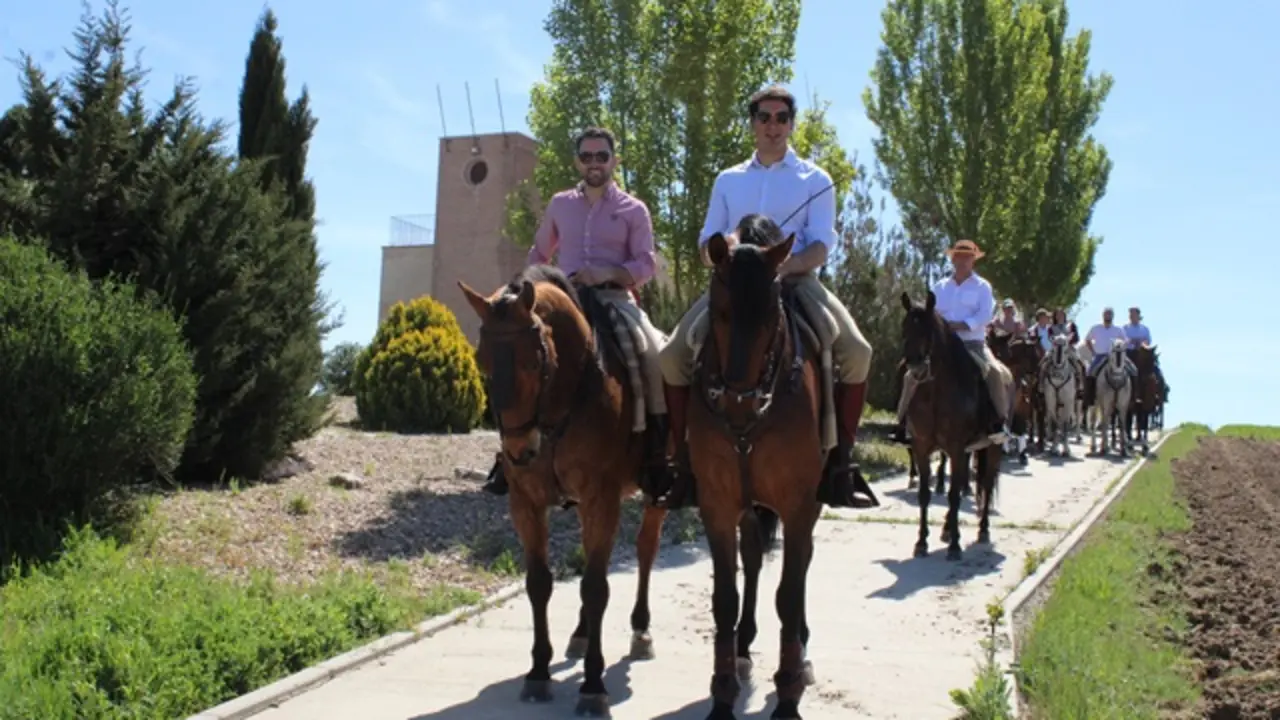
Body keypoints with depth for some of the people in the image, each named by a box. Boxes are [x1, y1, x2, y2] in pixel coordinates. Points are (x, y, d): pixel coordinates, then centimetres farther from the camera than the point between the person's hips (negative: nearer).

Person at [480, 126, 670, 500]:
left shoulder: (633, 209, 6)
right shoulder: (559, 204, 15)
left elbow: (646, 264, -2)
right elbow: (539, 253, 26)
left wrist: (607, 274, -19)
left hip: (614, 298, -3)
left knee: (653, 354, -28)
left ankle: (655, 451, -20)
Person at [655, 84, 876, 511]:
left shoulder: (815, 180, 10)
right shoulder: (728, 180, 18)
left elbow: (821, 246, -2)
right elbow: (708, 242, 13)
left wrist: (787, 264, -23)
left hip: (796, 280, -2)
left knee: (856, 352, -26)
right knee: (674, 355, -19)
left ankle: (840, 460, -13)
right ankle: (684, 461, -7)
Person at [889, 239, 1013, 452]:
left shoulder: (982, 286, 4)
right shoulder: (940, 287, 13)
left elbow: (984, 316, -10)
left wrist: (958, 325, -21)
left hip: (973, 344, -3)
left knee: (996, 372, -32)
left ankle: (1000, 424, -29)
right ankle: (902, 423, -3)